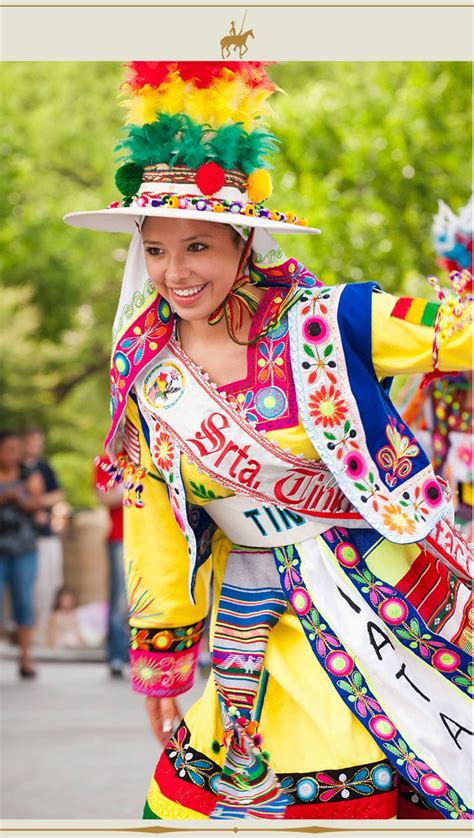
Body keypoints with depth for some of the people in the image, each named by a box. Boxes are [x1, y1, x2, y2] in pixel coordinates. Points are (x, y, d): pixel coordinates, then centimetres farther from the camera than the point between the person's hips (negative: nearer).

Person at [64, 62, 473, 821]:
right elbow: (152, 511, 8)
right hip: (259, 617, 3)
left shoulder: (323, 322, -15)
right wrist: (161, 648, 12)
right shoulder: (143, 366, -2)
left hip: (386, 595, -3)